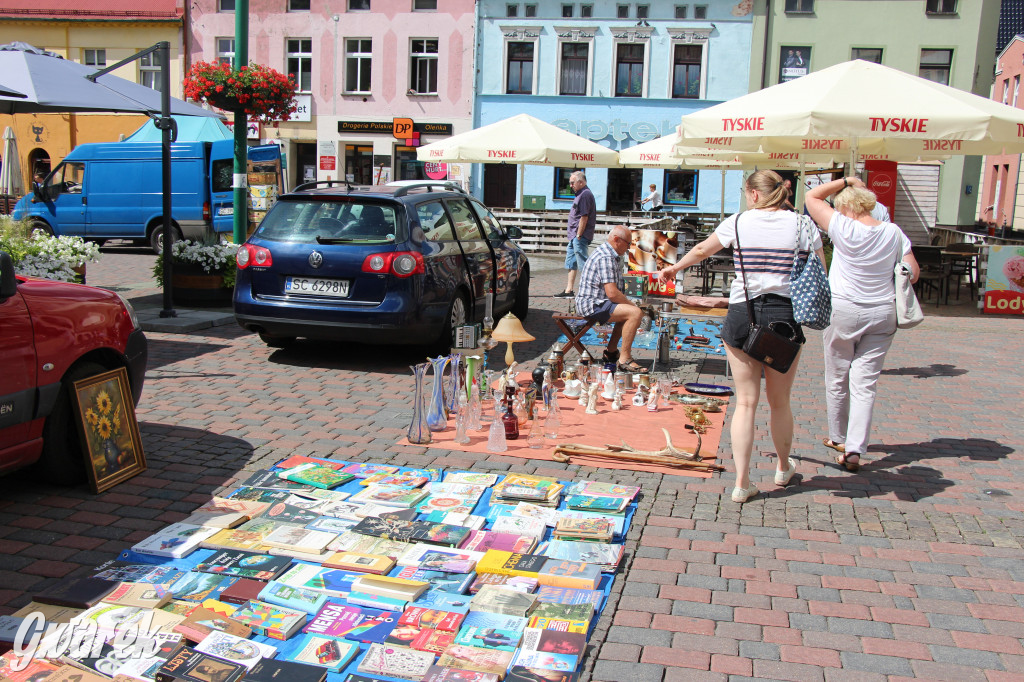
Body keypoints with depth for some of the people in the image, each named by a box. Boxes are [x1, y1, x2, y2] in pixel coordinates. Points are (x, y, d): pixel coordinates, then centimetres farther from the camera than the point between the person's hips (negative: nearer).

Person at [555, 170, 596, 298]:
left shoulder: (585, 194, -16)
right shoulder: (580, 194, 17)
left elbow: (584, 217, -21)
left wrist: (578, 236, -20)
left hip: (580, 236, -11)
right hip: (574, 236, 11)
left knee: (583, 264, -7)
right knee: (571, 263, 14)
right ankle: (568, 291, 19)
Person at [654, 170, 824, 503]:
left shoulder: (738, 222, 1)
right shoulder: (802, 225, 0)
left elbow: (701, 251, 15)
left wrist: (673, 268, 32)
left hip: (742, 315, 0)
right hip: (784, 316, 0)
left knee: (746, 402, 5)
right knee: (780, 402, 15)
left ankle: (741, 482, 4)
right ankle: (783, 467, 36)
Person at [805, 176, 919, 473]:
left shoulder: (844, 228, -11)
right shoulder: (894, 232, -1)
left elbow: (812, 197, -2)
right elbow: (913, 273, 3)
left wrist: (844, 181, 4)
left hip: (843, 311, -3)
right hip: (883, 313, 3)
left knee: (837, 378, 14)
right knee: (865, 383, 2)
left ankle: (838, 438, 29)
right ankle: (854, 450, -4)